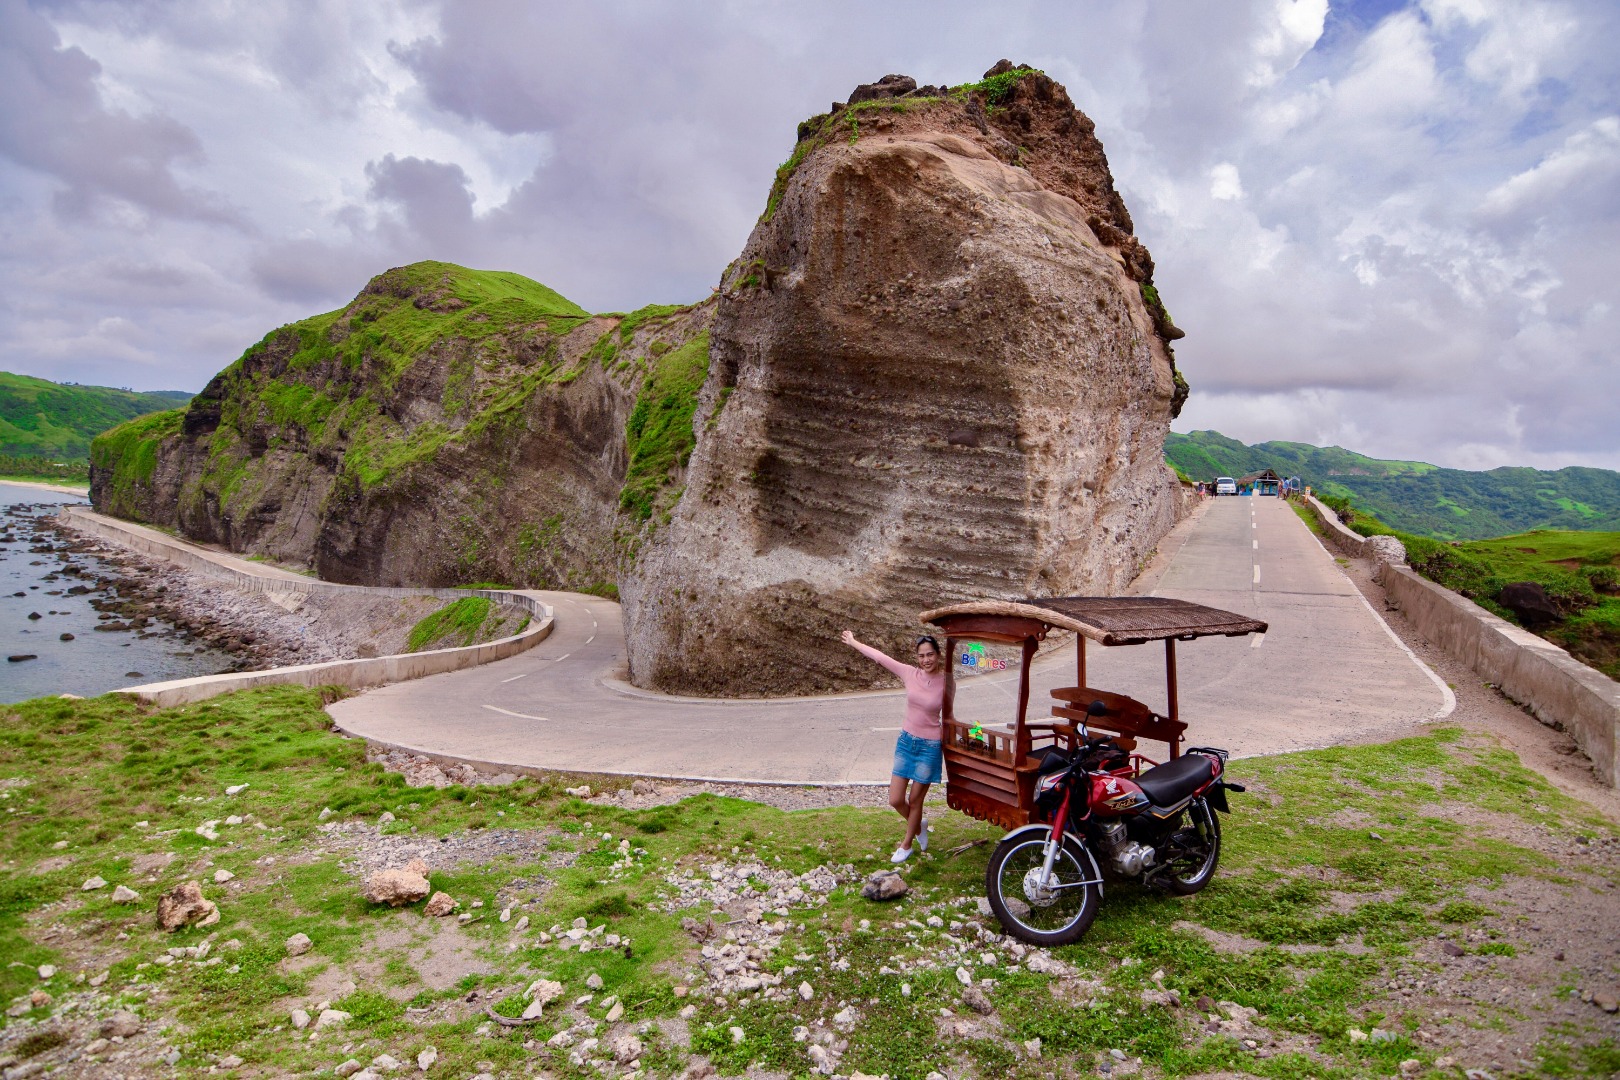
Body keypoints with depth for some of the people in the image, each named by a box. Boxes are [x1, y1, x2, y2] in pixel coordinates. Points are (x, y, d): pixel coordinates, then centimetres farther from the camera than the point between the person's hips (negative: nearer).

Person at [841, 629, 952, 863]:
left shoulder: (947, 682, -11)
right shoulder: (910, 673, -7)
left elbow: (947, 716, 1)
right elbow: (880, 657, 2)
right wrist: (853, 643, 10)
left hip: (930, 747, -3)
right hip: (906, 741, 3)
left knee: (915, 801, 9)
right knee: (895, 800, 5)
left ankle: (906, 845, 35)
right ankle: (918, 826, 37)